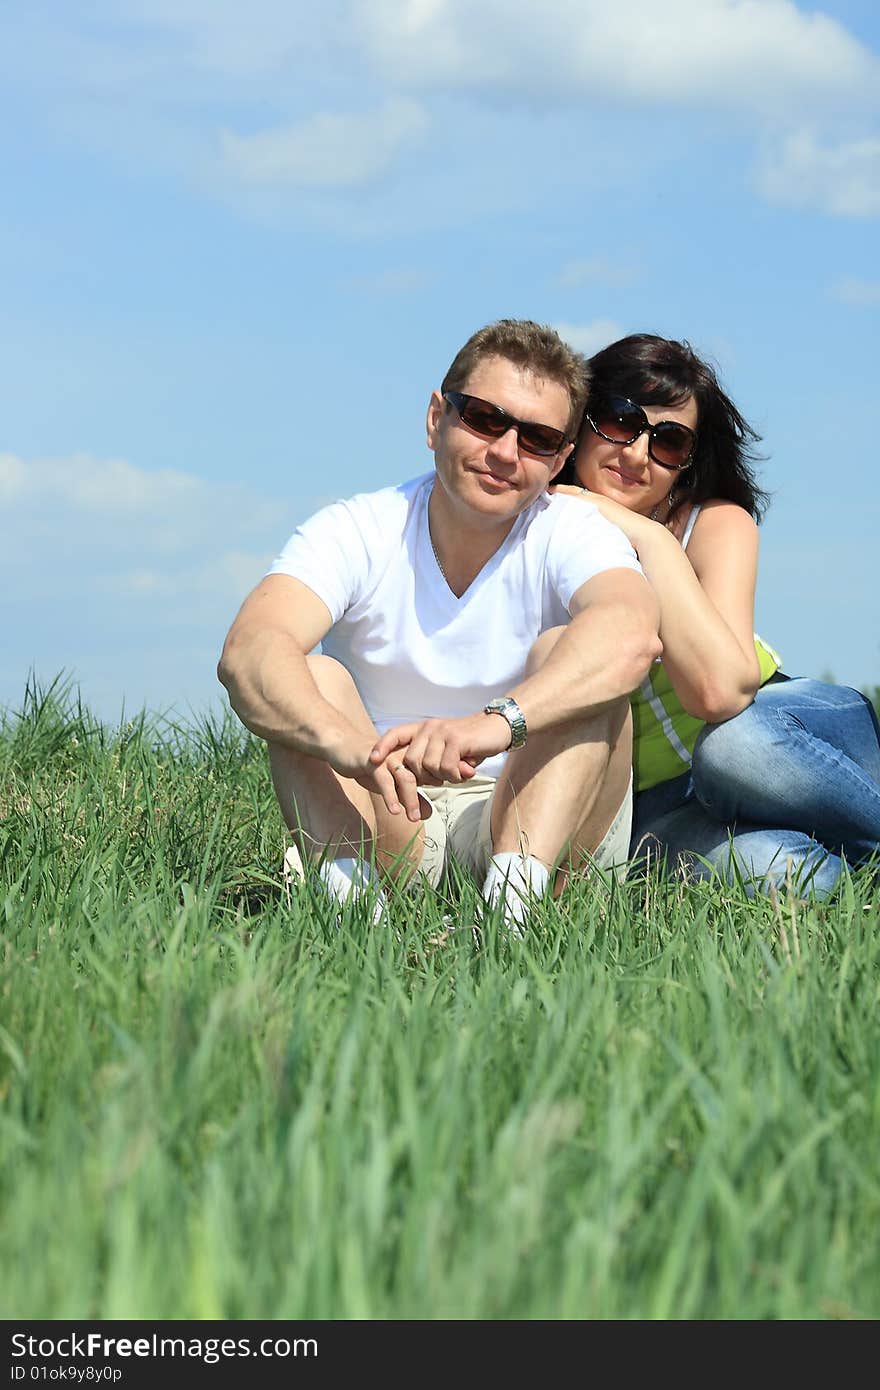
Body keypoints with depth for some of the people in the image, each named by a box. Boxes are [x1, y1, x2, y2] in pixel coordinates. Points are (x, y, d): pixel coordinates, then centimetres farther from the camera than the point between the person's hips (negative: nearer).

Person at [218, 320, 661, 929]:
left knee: (564, 652, -21)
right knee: (311, 675, -20)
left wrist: (495, 722, -52)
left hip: (545, 826, -1)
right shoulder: (353, 533, -5)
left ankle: (513, 894, -42)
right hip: (387, 828, 1)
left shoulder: (572, 534, -7)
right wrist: (351, 744, -48)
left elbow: (631, 632, -33)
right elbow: (248, 650, -26)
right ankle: (354, 894, -42)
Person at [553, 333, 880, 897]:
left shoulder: (717, 524, -10)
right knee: (776, 868, -35)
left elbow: (721, 691, -28)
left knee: (733, 741, -38)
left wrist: (651, 539, -26)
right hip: (657, 801, 0)